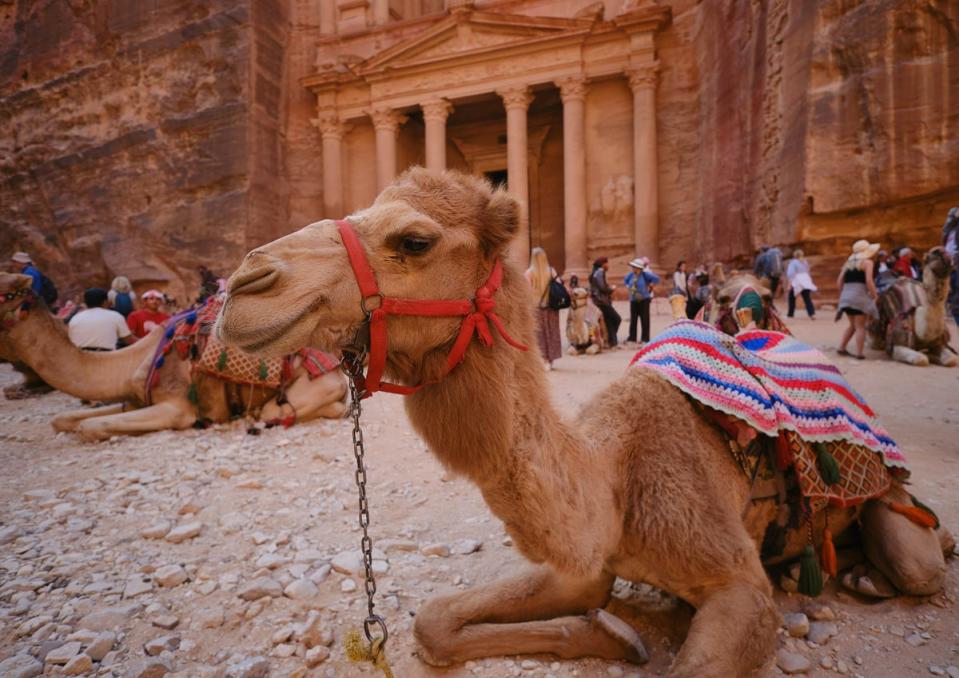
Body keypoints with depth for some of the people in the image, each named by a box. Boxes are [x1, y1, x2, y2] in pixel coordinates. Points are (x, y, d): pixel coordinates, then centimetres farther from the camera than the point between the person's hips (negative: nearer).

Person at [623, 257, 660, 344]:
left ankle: (645, 339, 7)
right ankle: (632, 338, 14)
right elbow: (625, 280, 24)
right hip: (633, 300, 5)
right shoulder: (631, 274, 3)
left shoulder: (645, 274, -12)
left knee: (644, 319, 0)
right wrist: (628, 287, 11)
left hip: (644, 300, -5)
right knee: (633, 319, 6)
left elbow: (656, 278, -14)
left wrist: (649, 286, -10)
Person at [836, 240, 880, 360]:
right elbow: (869, 281, -13)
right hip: (859, 296, -6)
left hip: (846, 296, 6)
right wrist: (875, 296, -6)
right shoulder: (867, 262, -2)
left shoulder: (848, 262, 16)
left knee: (853, 325, 18)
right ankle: (859, 353, -5)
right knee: (860, 326, -2)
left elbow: (839, 281, 11)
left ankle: (841, 347, 13)